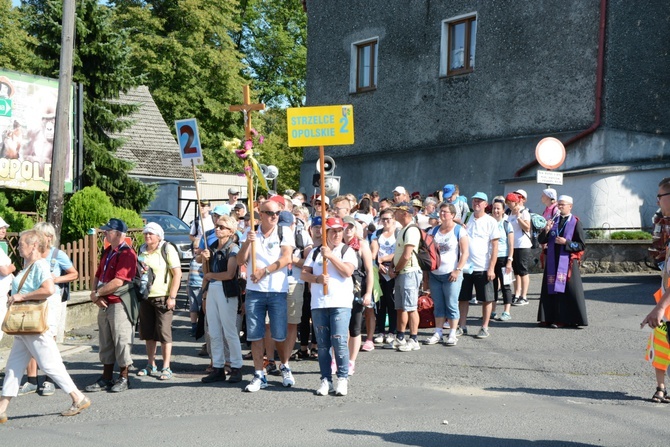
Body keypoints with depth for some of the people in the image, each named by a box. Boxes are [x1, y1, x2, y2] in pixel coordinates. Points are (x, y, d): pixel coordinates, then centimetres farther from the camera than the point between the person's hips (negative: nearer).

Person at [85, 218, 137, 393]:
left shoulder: (127, 253, -14)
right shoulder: (107, 252, 15)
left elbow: (118, 282, -22)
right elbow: (98, 276, 17)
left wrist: (97, 293, -12)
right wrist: (95, 294, -2)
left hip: (119, 304, -9)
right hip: (104, 304, 9)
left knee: (121, 341, -1)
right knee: (105, 342, 13)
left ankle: (123, 379, 10)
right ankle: (106, 378, 22)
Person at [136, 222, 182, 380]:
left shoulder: (168, 250, -8)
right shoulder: (142, 251, 11)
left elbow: (177, 274, -11)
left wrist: (172, 297, -16)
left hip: (163, 297, -6)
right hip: (145, 297, 6)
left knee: (164, 332, -5)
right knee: (148, 333, 10)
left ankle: (166, 368, 0)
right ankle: (151, 365, 22)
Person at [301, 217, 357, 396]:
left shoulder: (347, 251, 6)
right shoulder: (315, 252, 14)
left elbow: (348, 271, -10)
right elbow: (304, 274, 8)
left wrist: (330, 256, -13)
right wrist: (317, 278, -11)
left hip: (341, 303, -3)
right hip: (318, 304, 3)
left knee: (339, 342, -10)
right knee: (323, 345, 5)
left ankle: (343, 379, 1)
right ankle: (326, 380, 13)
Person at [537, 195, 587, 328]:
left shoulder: (575, 223, -2)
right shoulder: (553, 221, 12)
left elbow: (582, 245, -5)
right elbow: (541, 240, 10)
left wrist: (566, 242, -16)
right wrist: (546, 230, -9)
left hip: (568, 262, -4)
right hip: (552, 262, 5)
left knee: (568, 291, -4)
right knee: (551, 290, 6)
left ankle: (564, 319, 2)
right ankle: (550, 318, 13)